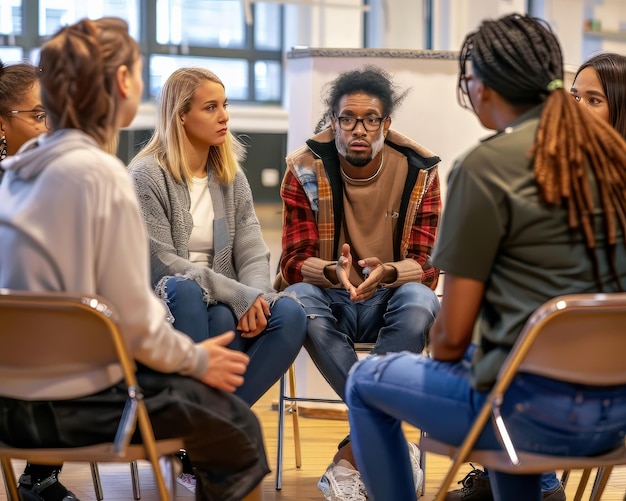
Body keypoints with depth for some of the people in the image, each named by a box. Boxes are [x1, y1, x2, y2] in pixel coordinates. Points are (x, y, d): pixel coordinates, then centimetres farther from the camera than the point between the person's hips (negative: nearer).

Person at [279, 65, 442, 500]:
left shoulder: (420, 172, -4)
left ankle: (351, 456, -29)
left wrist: (386, 272, -32)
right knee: (297, 300, -35)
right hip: (329, 299, 0)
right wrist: (333, 271, -33)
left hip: (388, 301, 0)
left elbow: (428, 266, -8)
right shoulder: (305, 171, -5)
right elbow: (293, 264, -9)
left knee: (419, 302, -35)